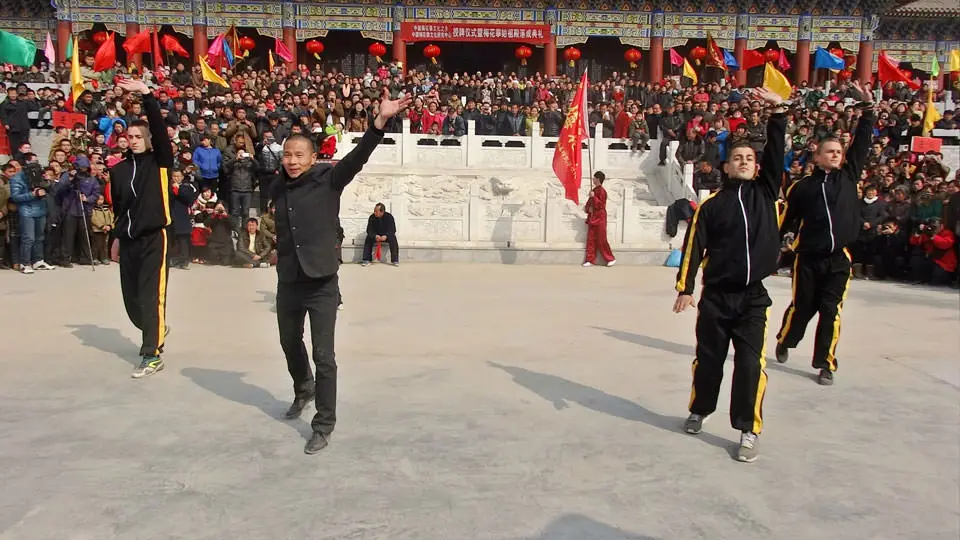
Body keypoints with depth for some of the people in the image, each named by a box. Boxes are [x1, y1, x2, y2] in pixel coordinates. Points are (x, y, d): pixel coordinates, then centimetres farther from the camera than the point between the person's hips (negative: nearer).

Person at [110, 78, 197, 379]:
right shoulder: (118, 170, 12)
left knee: (150, 296, -8)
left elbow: (159, 127, -15)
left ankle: (152, 355, -2)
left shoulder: (159, 161, -1)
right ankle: (156, 330, 38)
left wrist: (146, 95, -20)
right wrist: (119, 233, 16)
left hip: (154, 237, -5)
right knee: (131, 298, 11)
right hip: (128, 240, 5)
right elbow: (117, 205, 18)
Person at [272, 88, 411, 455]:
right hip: (288, 282, 5)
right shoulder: (278, 189, 4)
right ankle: (303, 389, 52)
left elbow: (358, 155, -23)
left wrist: (381, 120, -35)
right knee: (290, 344, 23)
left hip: (322, 283, -5)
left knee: (324, 356, -3)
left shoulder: (328, 180, -9)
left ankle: (324, 425, 10)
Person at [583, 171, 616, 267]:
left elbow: (601, 205, -19)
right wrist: (588, 208, -1)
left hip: (599, 219, -8)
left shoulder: (602, 191, -13)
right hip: (592, 218, 8)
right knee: (591, 239, 6)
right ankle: (590, 260, 9)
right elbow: (589, 203, 20)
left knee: (601, 240, -4)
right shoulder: (594, 190, 12)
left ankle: (611, 259, 7)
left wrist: (593, 197, -20)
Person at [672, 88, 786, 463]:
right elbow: (694, 247, -3)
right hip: (715, 297, 0)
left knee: (751, 364, -4)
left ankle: (748, 431, 7)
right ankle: (699, 411, 34)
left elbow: (775, 152, -5)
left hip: (754, 297, 1)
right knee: (708, 360, 12)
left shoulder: (766, 193, 7)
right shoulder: (712, 204, 1)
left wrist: (777, 110, -14)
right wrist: (685, 288, -10)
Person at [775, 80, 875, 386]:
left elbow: (862, 143, 2)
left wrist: (867, 107, -1)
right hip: (808, 258, -1)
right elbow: (785, 220, 4)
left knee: (831, 312, 1)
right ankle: (784, 342, 37)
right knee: (801, 309, 9)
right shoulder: (802, 187, 2)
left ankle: (826, 365, 11)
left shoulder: (849, 176, 6)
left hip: (839, 259, 1)